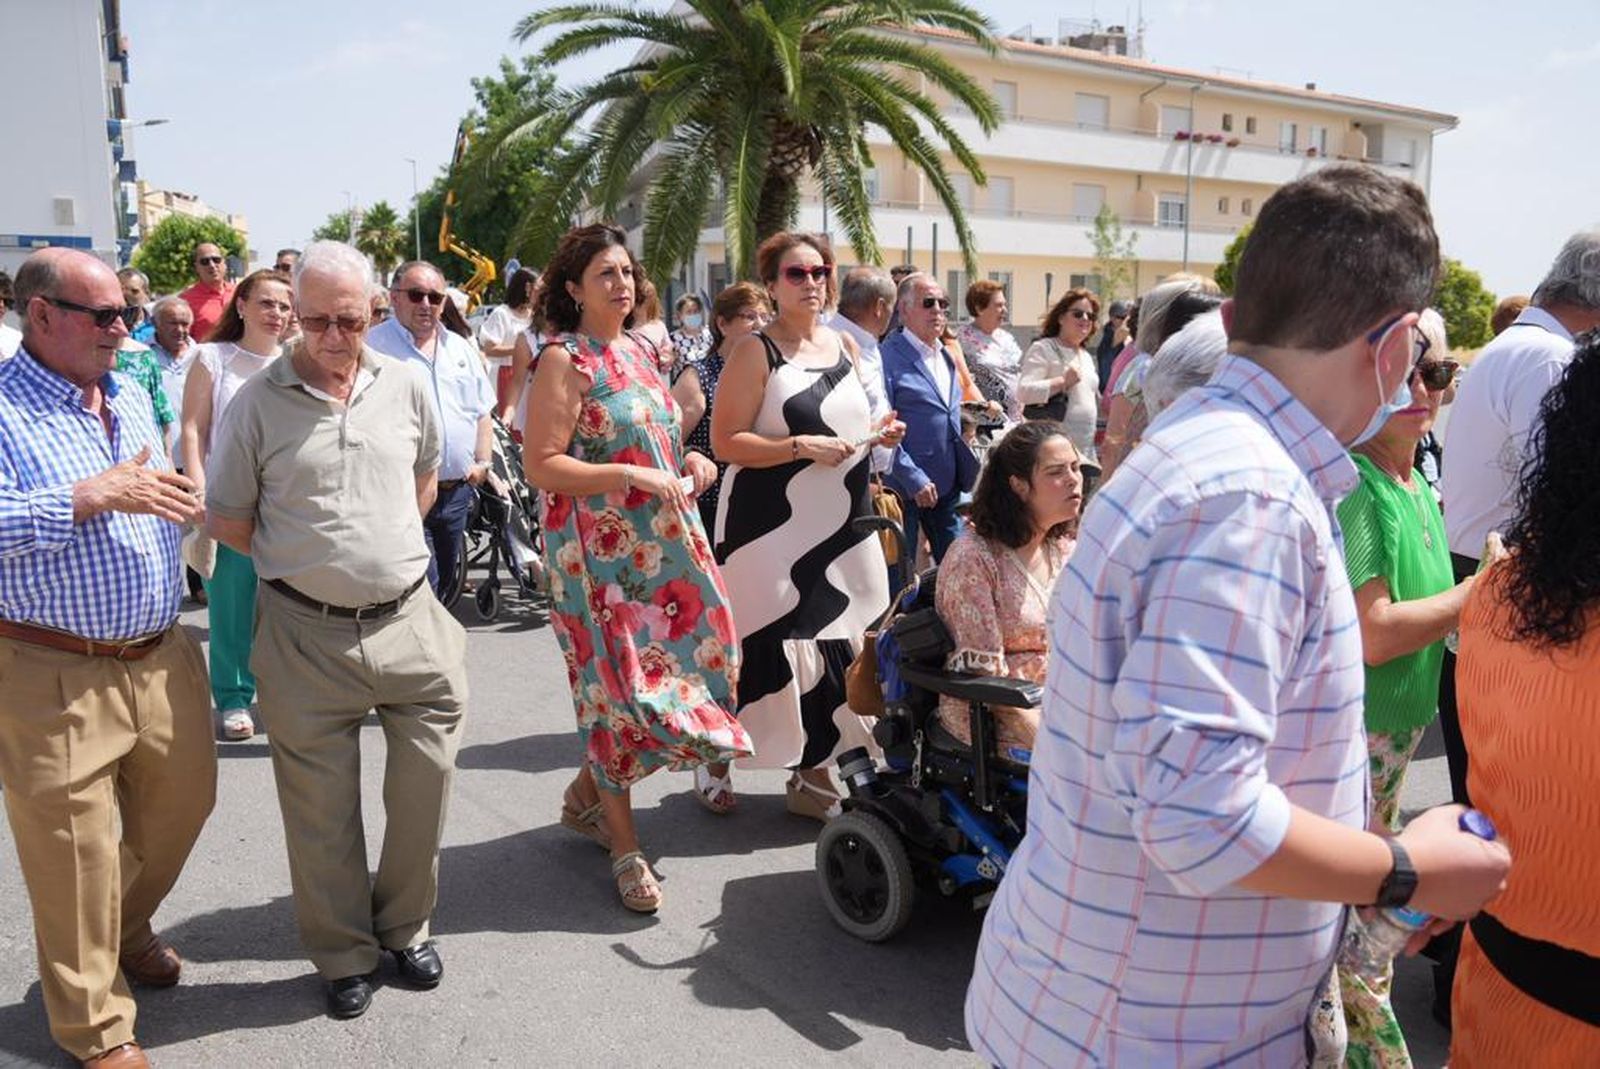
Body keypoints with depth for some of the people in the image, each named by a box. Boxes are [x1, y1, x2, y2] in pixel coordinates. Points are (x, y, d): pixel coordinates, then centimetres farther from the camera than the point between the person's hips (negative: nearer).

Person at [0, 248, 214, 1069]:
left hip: (162, 658, 7)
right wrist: (96, 494, -25)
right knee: (75, 854, 5)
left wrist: (172, 499, 8)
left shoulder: (131, 400, 12)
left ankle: (129, 929, 49)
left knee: (181, 803, 20)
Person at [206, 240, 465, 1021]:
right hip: (305, 632, -2)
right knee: (321, 809, 9)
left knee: (424, 783, 8)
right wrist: (300, 561, 5)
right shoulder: (258, 402, -4)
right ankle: (344, 955, 29)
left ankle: (404, 927, 32)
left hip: (409, 619, 2)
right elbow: (225, 518, 4)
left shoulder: (406, 387, 3)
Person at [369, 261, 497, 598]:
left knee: (445, 581, 17)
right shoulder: (374, 347, -5)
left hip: (458, 491, 6)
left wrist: (483, 462, 7)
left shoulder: (461, 348, 15)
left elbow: (483, 411, 20)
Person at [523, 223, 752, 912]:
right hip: (600, 549, -8)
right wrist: (632, 476, -21)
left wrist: (689, 462, 4)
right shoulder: (564, 360, -11)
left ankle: (587, 795, 33)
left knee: (668, 663, 11)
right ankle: (624, 847, 14)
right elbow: (539, 466, -17)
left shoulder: (639, 350, 12)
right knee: (619, 682, -2)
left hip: (661, 539, 8)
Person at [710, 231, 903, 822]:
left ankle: (812, 774, 21)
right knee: (764, 647, -2)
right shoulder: (754, 351, -6)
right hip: (770, 525, -6)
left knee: (836, 650, 7)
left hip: (841, 525, 6)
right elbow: (725, 442, -13)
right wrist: (801, 447, -22)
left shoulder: (844, 345, 14)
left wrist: (877, 433, 5)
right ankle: (715, 757, 22)